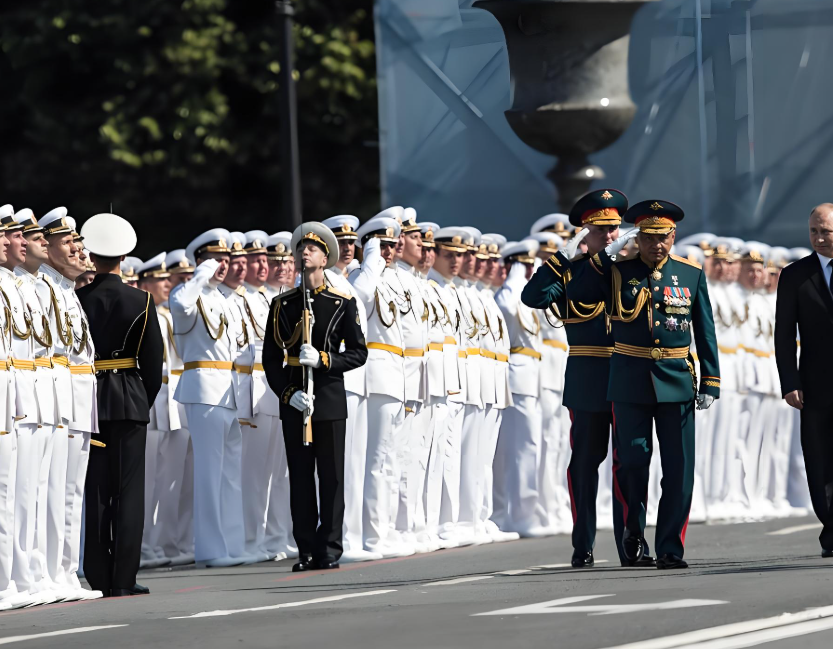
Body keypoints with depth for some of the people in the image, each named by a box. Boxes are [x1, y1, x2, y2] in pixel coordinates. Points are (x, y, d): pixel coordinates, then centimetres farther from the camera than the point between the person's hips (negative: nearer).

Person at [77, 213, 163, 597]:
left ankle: (98, 576, 5)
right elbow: (153, 360, -3)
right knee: (128, 488, 2)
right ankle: (123, 578, -2)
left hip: (86, 401, 1)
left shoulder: (77, 300, -4)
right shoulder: (140, 302, -5)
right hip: (129, 402, -1)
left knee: (94, 489, 6)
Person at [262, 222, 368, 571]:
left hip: (330, 399, -2)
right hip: (293, 401, 2)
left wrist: (323, 359, -15)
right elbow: (271, 358, 5)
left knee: (331, 477, -1)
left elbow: (359, 352, 1)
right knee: (300, 477, 3)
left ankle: (330, 549, 3)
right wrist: (288, 393, -9)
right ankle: (307, 551, 6)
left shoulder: (343, 303, 3)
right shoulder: (283, 304, 8)